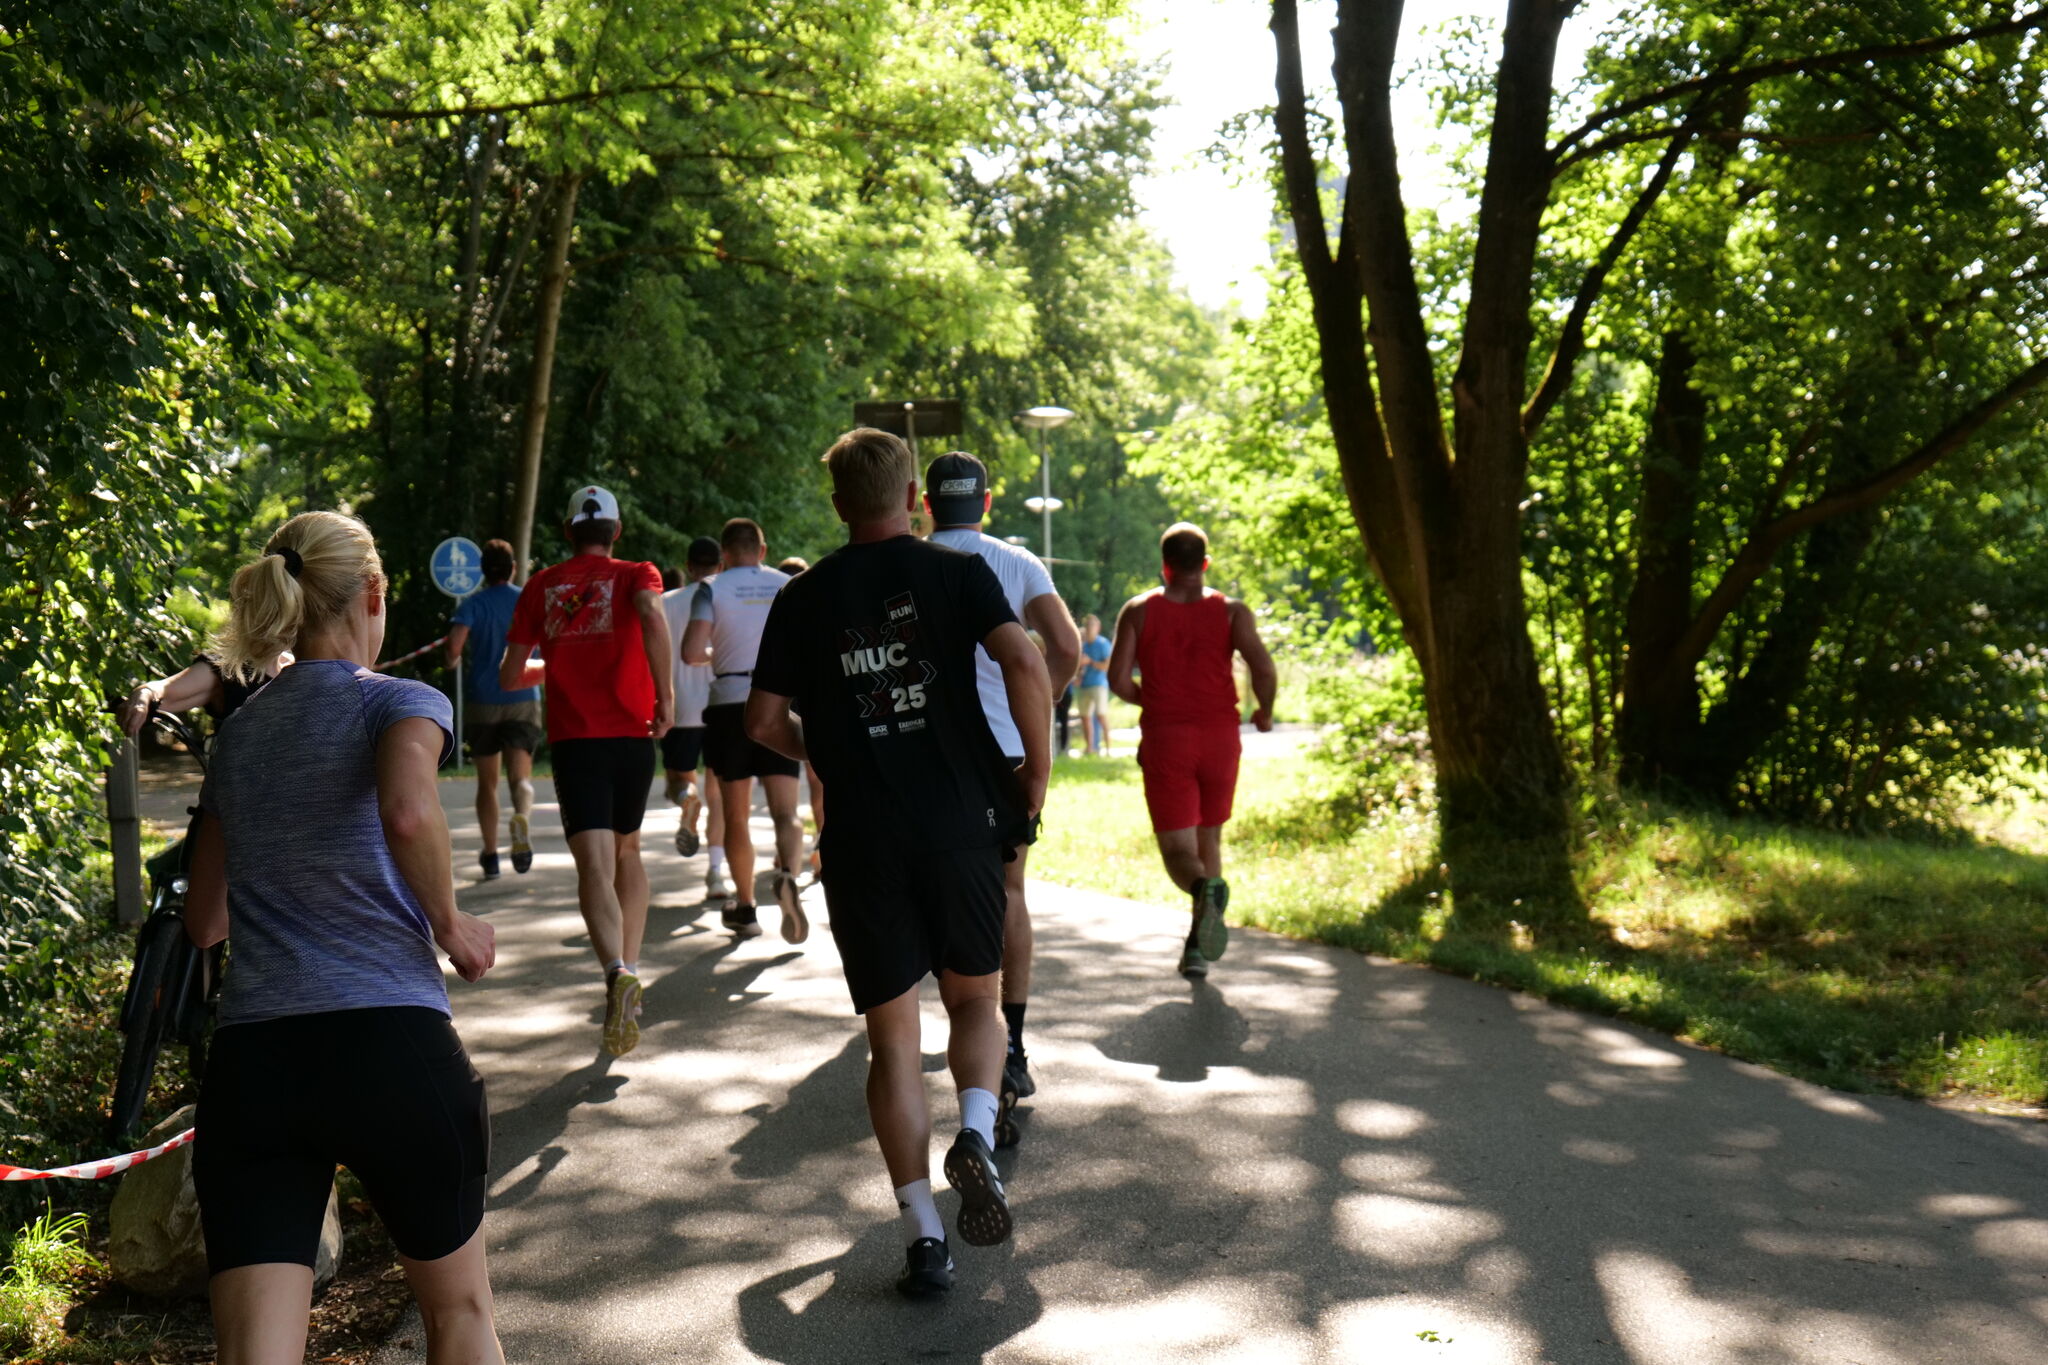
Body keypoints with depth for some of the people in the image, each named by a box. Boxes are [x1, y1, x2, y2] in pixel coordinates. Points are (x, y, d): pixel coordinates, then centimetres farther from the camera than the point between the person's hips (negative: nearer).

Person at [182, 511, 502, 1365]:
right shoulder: (399, 701, 1)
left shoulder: (237, 732, 17)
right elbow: (409, 814, -22)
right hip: (388, 1042, -4)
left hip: (248, 1061, 4)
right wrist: (451, 925, -6)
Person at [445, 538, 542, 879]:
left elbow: (454, 643, -16)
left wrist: (452, 660, 5)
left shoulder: (473, 603, -1)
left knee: (487, 782, 12)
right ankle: (522, 817, -40)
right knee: (520, 777, -7)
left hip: (483, 701, 0)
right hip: (523, 699, 0)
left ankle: (490, 856, 14)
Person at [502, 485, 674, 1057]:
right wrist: (666, 693, -14)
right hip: (632, 735, 1)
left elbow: (509, 675, 12)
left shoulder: (542, 586, 12)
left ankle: (617, 972, -35)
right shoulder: (637, 574, 6)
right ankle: (629, 967, 16)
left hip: (572, 739, -1)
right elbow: (652, 615, -19)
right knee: (628, 850, 22)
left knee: (595, 866, -11)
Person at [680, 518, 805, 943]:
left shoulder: (712, 589, 0)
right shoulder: (788, 585, 6)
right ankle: (788, 876, -32)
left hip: (730, 704, -1)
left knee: (736, 815, 11)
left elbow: (691, 652, -12)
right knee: (785, 810, -3)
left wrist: (713, 653, 10)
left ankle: (745, 908, 17)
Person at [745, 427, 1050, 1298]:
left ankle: (923, 1233, 2)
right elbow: (1023, 663, -14)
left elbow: (764, 723, 5)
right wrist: (1037, 773, -3)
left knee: (892, 1035, 6)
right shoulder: (958, 573, 1)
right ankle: (976, 1134, -9)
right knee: (974, 996, 18)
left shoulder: (803, 599, 6)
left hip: (862, 838, 1)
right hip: (962, 824, 0)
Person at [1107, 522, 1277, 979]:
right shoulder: (1231, 611, 0)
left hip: (1165, 738, -1)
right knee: (1209, 839, 17)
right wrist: (1264, 713, 6)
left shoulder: (1138, 611, 1)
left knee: (1178, 848, 1)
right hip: (1219, 736, 1)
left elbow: (1118, 679, -6)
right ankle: (1198, 945, 16)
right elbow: (1263, 668, -12)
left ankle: (1205, 887, -33)